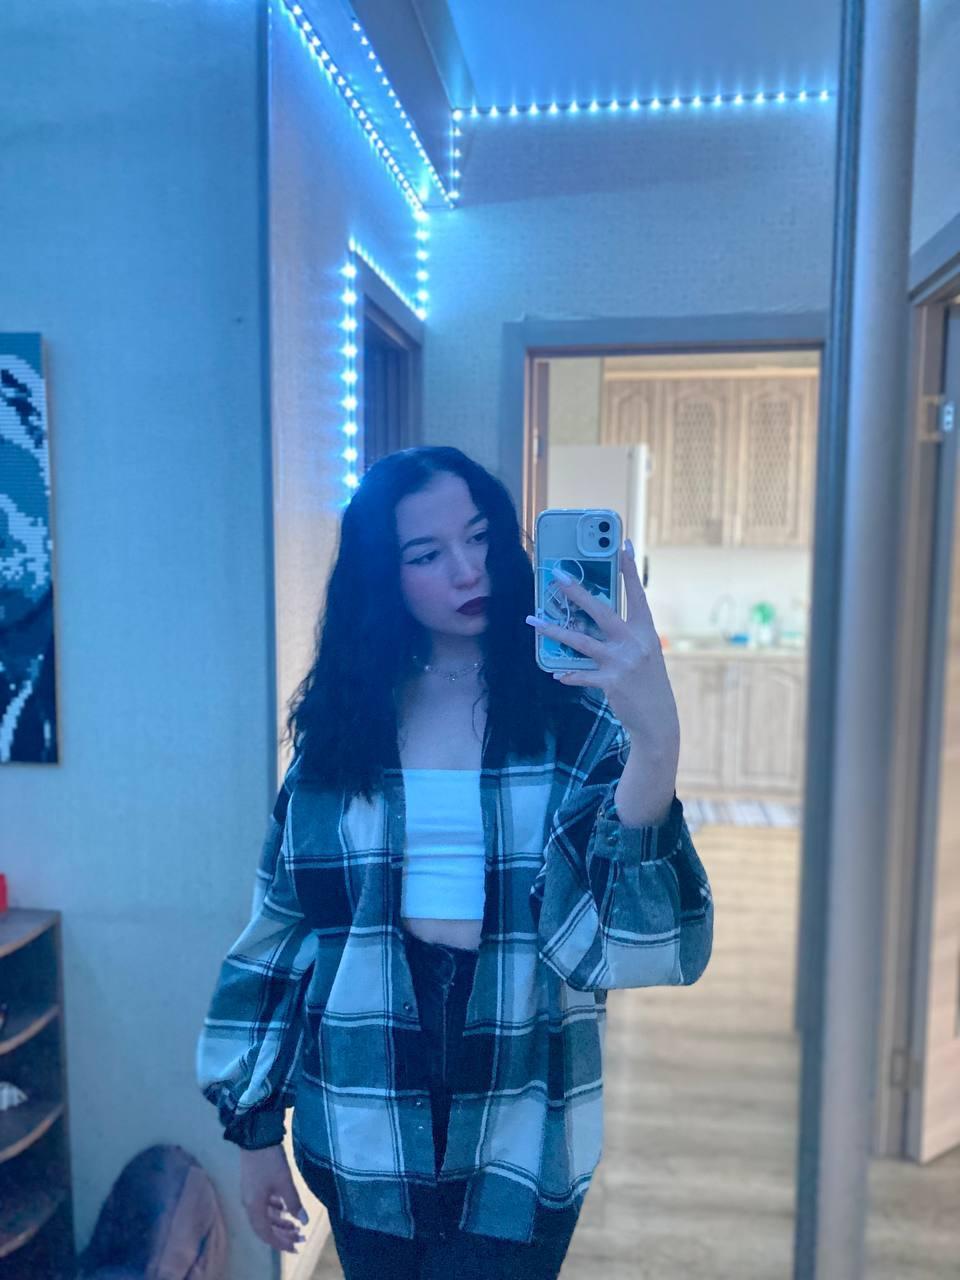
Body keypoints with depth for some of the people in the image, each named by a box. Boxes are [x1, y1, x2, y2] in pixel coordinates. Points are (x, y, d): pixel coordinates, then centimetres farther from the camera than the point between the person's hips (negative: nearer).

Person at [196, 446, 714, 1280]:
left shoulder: (574, 716, -9)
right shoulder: (344, 721, -4)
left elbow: (622, 937, -21)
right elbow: (280, 933, 2)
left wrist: (655, 742, -36)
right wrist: (254, 1123, 6)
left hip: (516, 1142, -2)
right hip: (363, 1136, 2)